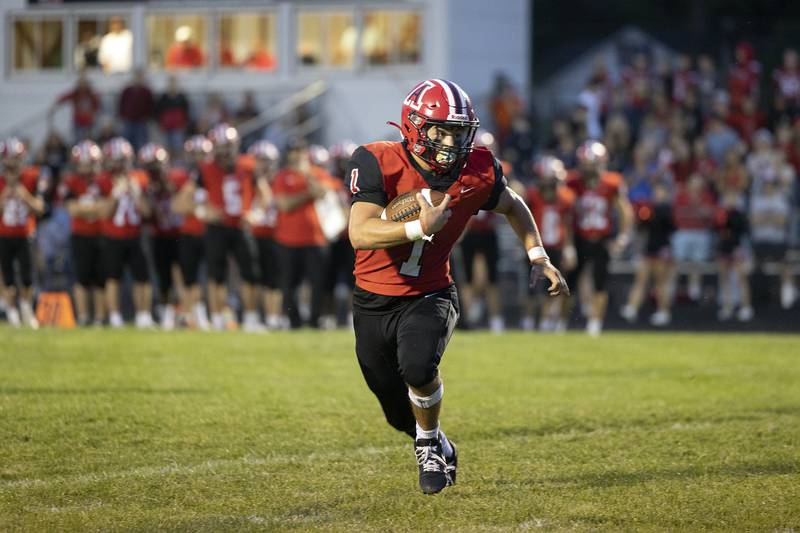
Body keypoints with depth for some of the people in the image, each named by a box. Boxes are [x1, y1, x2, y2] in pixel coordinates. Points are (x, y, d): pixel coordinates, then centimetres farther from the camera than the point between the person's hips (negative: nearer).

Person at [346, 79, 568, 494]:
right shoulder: (378, 164, -20)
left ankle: (429, 444, -4)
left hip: (428, 297, 0)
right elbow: (360, 234, -31)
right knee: (401, 414, 10)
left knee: (418, 367, -33)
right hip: (373, 303, 0)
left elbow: (513, 207, 13)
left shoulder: (476, 172, -9)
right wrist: (421, 228, -41)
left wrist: (539, 259, 6)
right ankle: (438, 449, 45)